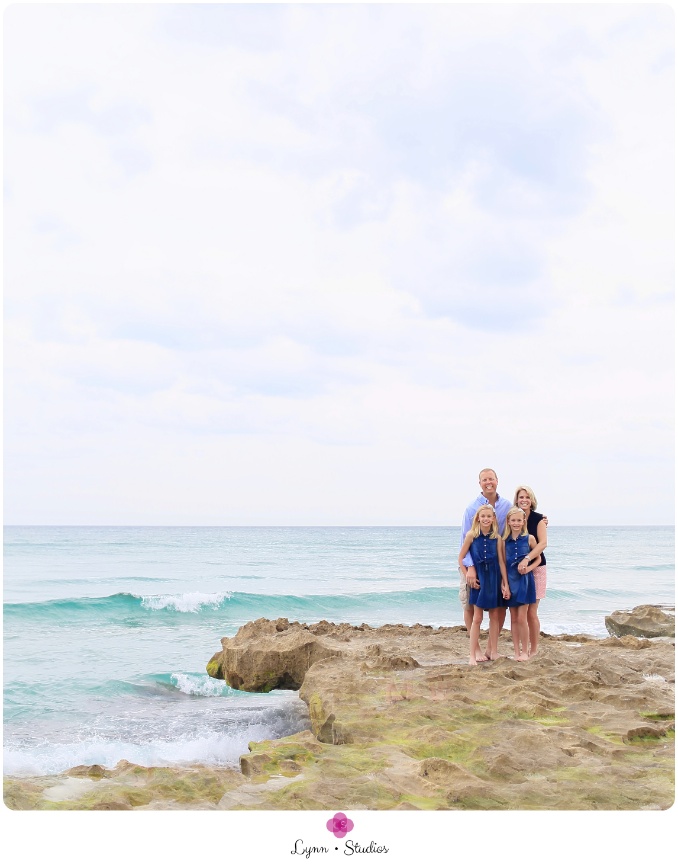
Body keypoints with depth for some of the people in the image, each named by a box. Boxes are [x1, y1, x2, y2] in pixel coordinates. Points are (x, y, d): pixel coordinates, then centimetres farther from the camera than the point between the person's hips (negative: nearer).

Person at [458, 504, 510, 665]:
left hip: (494, 579, 3)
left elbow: (501, 562, 2)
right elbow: (461, 558, -3)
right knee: (477, 618, -1)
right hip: (478, 580, -3)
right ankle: (473, 654, 4)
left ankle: (492, 651, 20)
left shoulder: (497, 538, 0)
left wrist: (506, 584, 0)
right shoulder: (471, 535, -6)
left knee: (495, 616, 9)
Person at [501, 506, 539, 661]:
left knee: (521, 618, -4)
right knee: (513, 619, 8)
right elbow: (503, 563, 7)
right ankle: (516, 651, 16)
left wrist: (529, 568, -14)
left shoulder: (529, 538, -2)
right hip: (510, 580, 3)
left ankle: (524, 651, 8)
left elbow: (538, 559, 4)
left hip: (524, 580, -3)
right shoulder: (505, 541, 3)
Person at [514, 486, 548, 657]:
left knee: (531, 612, -3)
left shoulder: (538, 519, -4)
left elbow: (543, 543, -15)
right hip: (516, 568, 3)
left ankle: (534, 649, 10)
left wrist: (527, 558, -27)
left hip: (535, 567, -3)